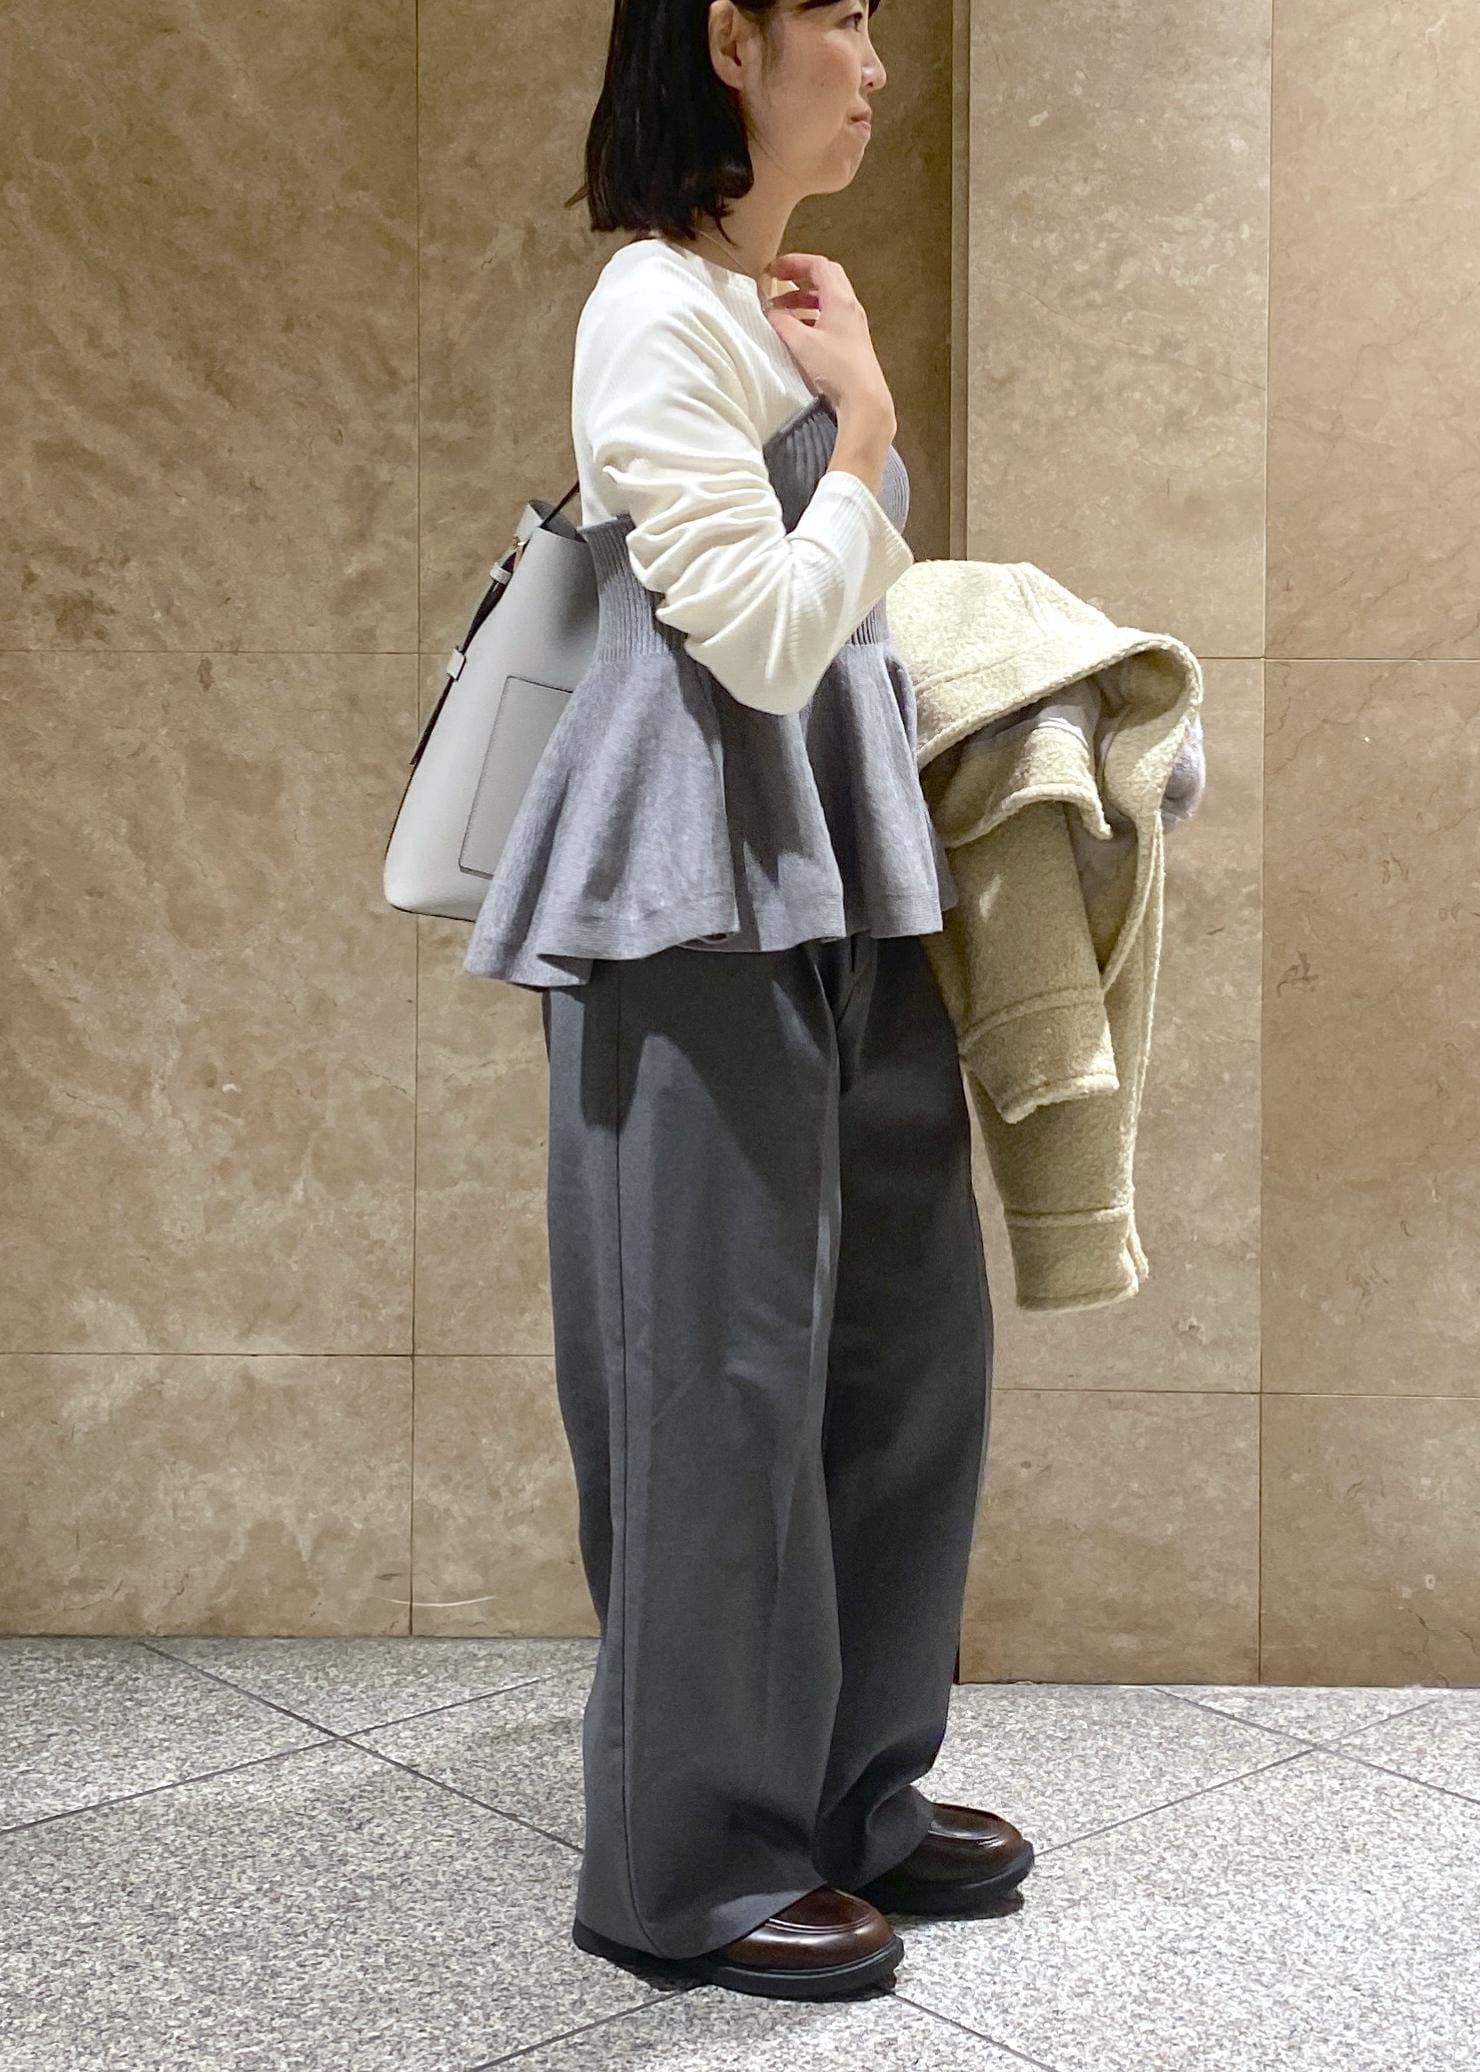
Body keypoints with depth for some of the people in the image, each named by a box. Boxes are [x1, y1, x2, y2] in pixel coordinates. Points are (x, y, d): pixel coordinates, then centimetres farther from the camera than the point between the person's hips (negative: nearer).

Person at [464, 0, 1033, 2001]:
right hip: (701, 897, -9)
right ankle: (692, 1859, 13)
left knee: (905, 1330, 11)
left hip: (834, 884, 9)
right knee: (723, 1361, -3)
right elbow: (767, 637, -18)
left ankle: (856, 1783, 26)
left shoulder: (777, 307, 17)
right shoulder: (655, 310, -11)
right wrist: (867, 420, -9)